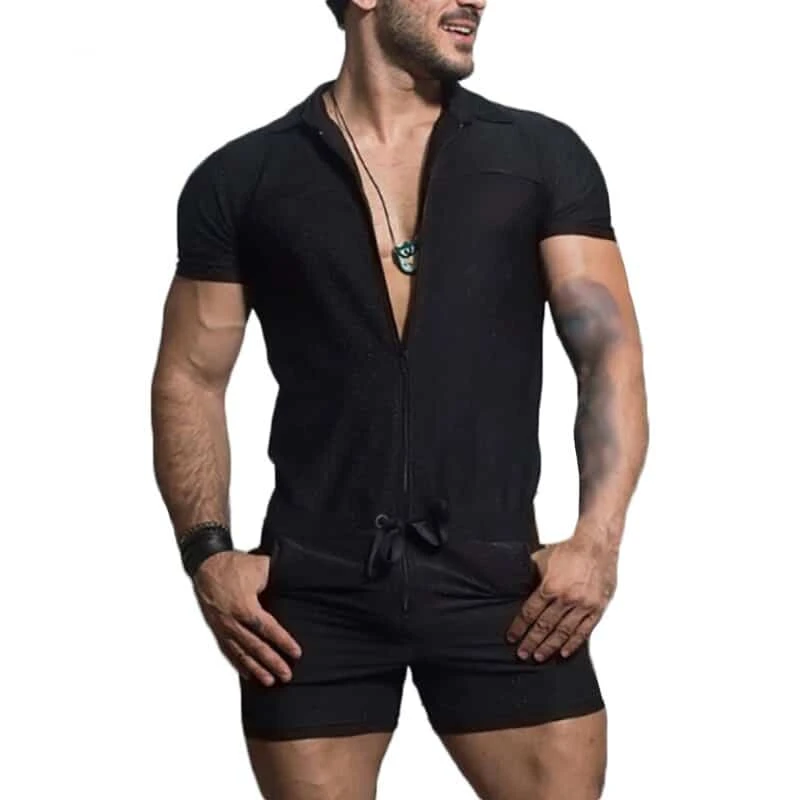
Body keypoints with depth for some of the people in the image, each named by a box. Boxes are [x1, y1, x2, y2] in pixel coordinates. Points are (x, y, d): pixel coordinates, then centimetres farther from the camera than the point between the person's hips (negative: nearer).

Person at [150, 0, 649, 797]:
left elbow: (610, 352, 2)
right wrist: (207, 553, -4)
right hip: (314, 589, 0)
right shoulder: (242, 178, 6)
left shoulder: (542, 156, 6)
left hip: (497, 577, 0)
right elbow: (191, 379, 9)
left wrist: (597, 538, -10)